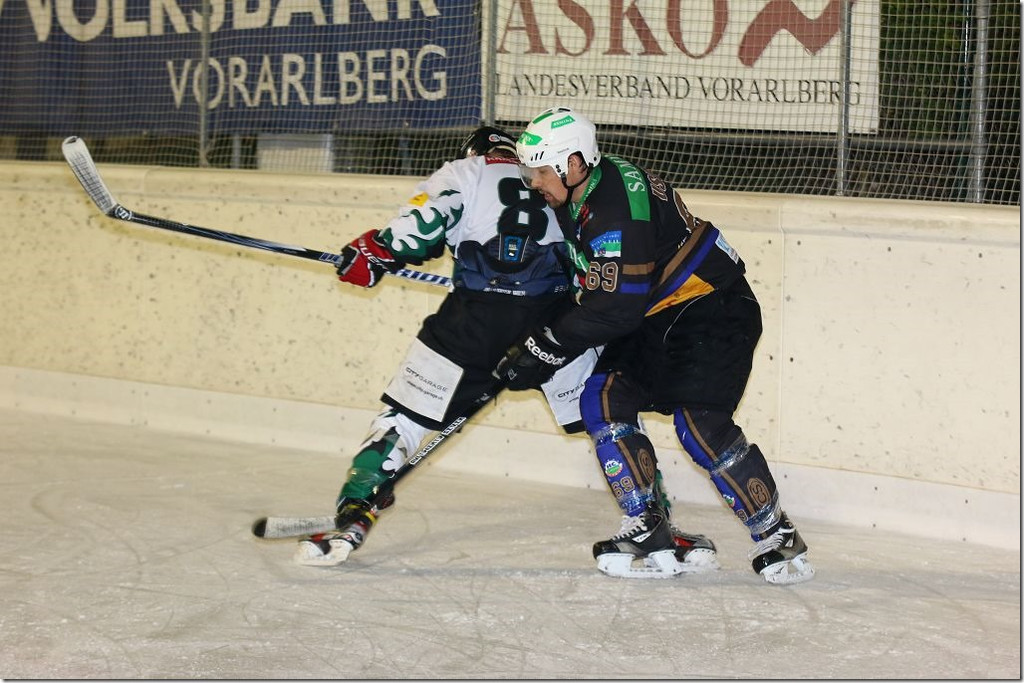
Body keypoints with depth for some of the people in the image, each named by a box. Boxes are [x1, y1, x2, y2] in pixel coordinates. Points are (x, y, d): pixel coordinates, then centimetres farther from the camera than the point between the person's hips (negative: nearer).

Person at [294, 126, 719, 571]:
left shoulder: (462, 173, 16)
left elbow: (422, 225, -1)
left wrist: (374, 253, 13)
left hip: (475, 317, -2)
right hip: (554, 316, 2)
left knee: (406, 414, 8)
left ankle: (352, 517, 1)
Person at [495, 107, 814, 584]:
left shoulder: (616, 206, -28)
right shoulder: (580, 198, 3)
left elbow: (615, 307, -30)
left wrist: (543, 348, -25)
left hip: (712, 312, -10)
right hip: (653, 318, 10)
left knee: (700, 424, -20)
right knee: (604, 398, -3)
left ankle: (778, 539, -6)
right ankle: (649, 532, 0)